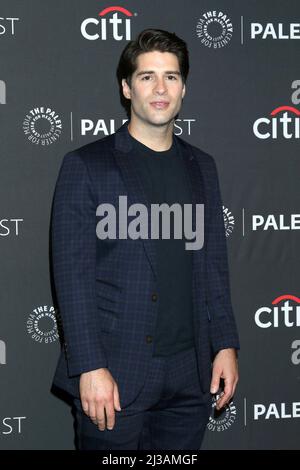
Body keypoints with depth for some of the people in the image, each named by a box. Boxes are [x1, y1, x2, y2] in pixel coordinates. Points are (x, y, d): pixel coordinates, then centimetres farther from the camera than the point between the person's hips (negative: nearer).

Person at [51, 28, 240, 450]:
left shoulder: (201, 166, 11)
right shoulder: (86, 165, -4)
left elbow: (214, 265, 13)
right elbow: (72, 274, -8)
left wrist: (226, 344, 6)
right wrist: (90, 367, -14)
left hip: (190, 373, 4)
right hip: (114, 373, -4)